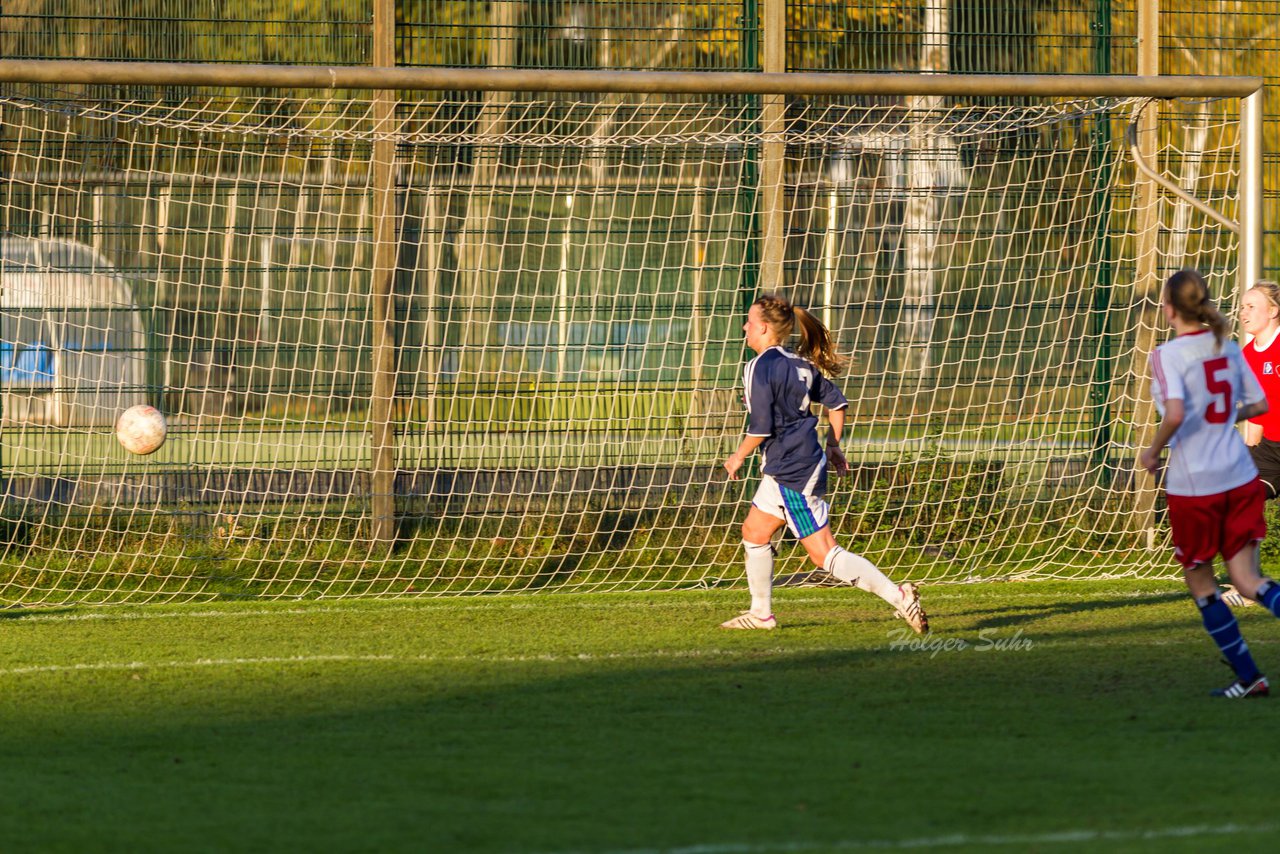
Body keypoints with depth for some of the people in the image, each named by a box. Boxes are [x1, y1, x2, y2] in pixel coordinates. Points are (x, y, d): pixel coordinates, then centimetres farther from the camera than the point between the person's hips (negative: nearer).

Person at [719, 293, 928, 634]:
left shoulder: (760, 368, -17)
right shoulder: (800, 364, 9)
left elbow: (761, 427, -21)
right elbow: (836, 402, 15)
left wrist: (738, 457, -5)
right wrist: (832, 446, 22)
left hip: (792, 471, -10)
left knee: (825, 554, -7)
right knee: (754, 531, 21)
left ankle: (899, 596, -13)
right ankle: (761, 613, 29)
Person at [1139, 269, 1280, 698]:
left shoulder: (1168, 355, -13)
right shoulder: (1227, 348, 6)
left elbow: (1175, 413, -26)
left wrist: (1153, 451, -10)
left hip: (1194, 484, -5)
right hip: (1241, 477, 5)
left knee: (1200, 583, 13)